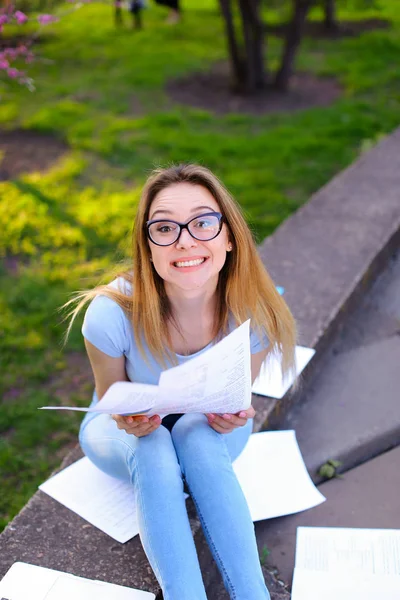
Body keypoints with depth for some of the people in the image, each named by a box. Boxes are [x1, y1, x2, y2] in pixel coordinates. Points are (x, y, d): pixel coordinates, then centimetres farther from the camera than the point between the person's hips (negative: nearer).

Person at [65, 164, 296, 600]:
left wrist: (232, 414, -29)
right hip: (126, 431, 0)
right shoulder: (111, 313, -32)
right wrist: (130, 422, -34)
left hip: (207, 431, 1)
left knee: (199, 441, -33)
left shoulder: (254, 314, -26)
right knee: (152, 451, -34)